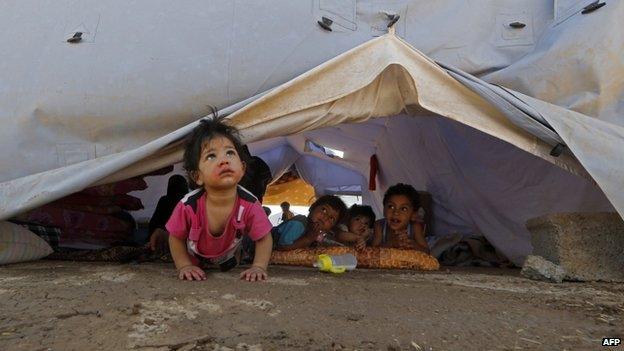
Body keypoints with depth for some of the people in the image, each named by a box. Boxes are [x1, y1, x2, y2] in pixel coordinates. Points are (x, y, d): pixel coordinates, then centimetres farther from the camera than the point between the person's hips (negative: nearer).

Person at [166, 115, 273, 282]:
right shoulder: (188, 206, -38)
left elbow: (264, 239, -22)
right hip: (195, 258, -1)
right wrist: (184, 267, -24)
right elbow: (176, 238, -19)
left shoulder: (249, 205, -37)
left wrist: (259, 267, -32)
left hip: (229, 255, 2)